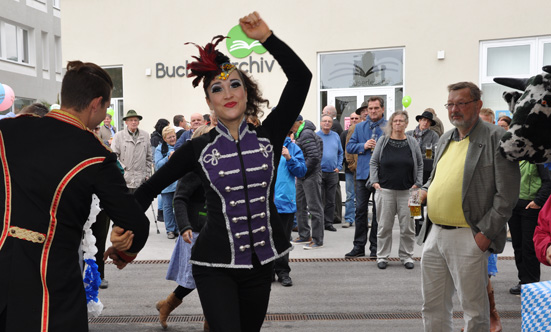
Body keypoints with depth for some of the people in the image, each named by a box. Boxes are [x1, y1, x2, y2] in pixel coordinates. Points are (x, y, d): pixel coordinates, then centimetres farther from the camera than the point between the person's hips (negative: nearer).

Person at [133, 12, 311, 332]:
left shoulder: (268, 136, -2)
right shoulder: (198, 149, -4)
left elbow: (301, 77, -10)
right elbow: (152, 187, 6)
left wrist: (267, 37, -13)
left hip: (261, 262, 3)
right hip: (215, 266, -2)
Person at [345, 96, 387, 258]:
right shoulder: (359, 127, 12)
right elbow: (349, 146, 8)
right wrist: (363, 146, -7)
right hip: (363, 173, 3)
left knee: (378, 210, 5)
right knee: (360, 209, 5)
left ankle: (375, 246, 16)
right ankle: (359, 246, 14)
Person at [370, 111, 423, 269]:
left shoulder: (412, 142, 7)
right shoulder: (383, 141, 4)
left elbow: (420, 164, 11)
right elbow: (373, 162, 7)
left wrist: (417, 183, 2)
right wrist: (374, 181, -3)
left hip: (407, 191, 1)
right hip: (385, 190, -1)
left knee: (407, 226, 5)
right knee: (384, 226, 4)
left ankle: (406, 256, 20)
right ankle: (382, 257, 15)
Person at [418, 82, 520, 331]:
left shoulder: (496, 137, -7)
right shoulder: (445, 139, 15)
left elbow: (507, 194, -11)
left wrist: (486, 233, -15)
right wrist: (425, 190, 5)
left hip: (469, 237, -7)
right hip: (434, 234, 7)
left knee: (474, 311, 7)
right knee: (432, 306, 15)